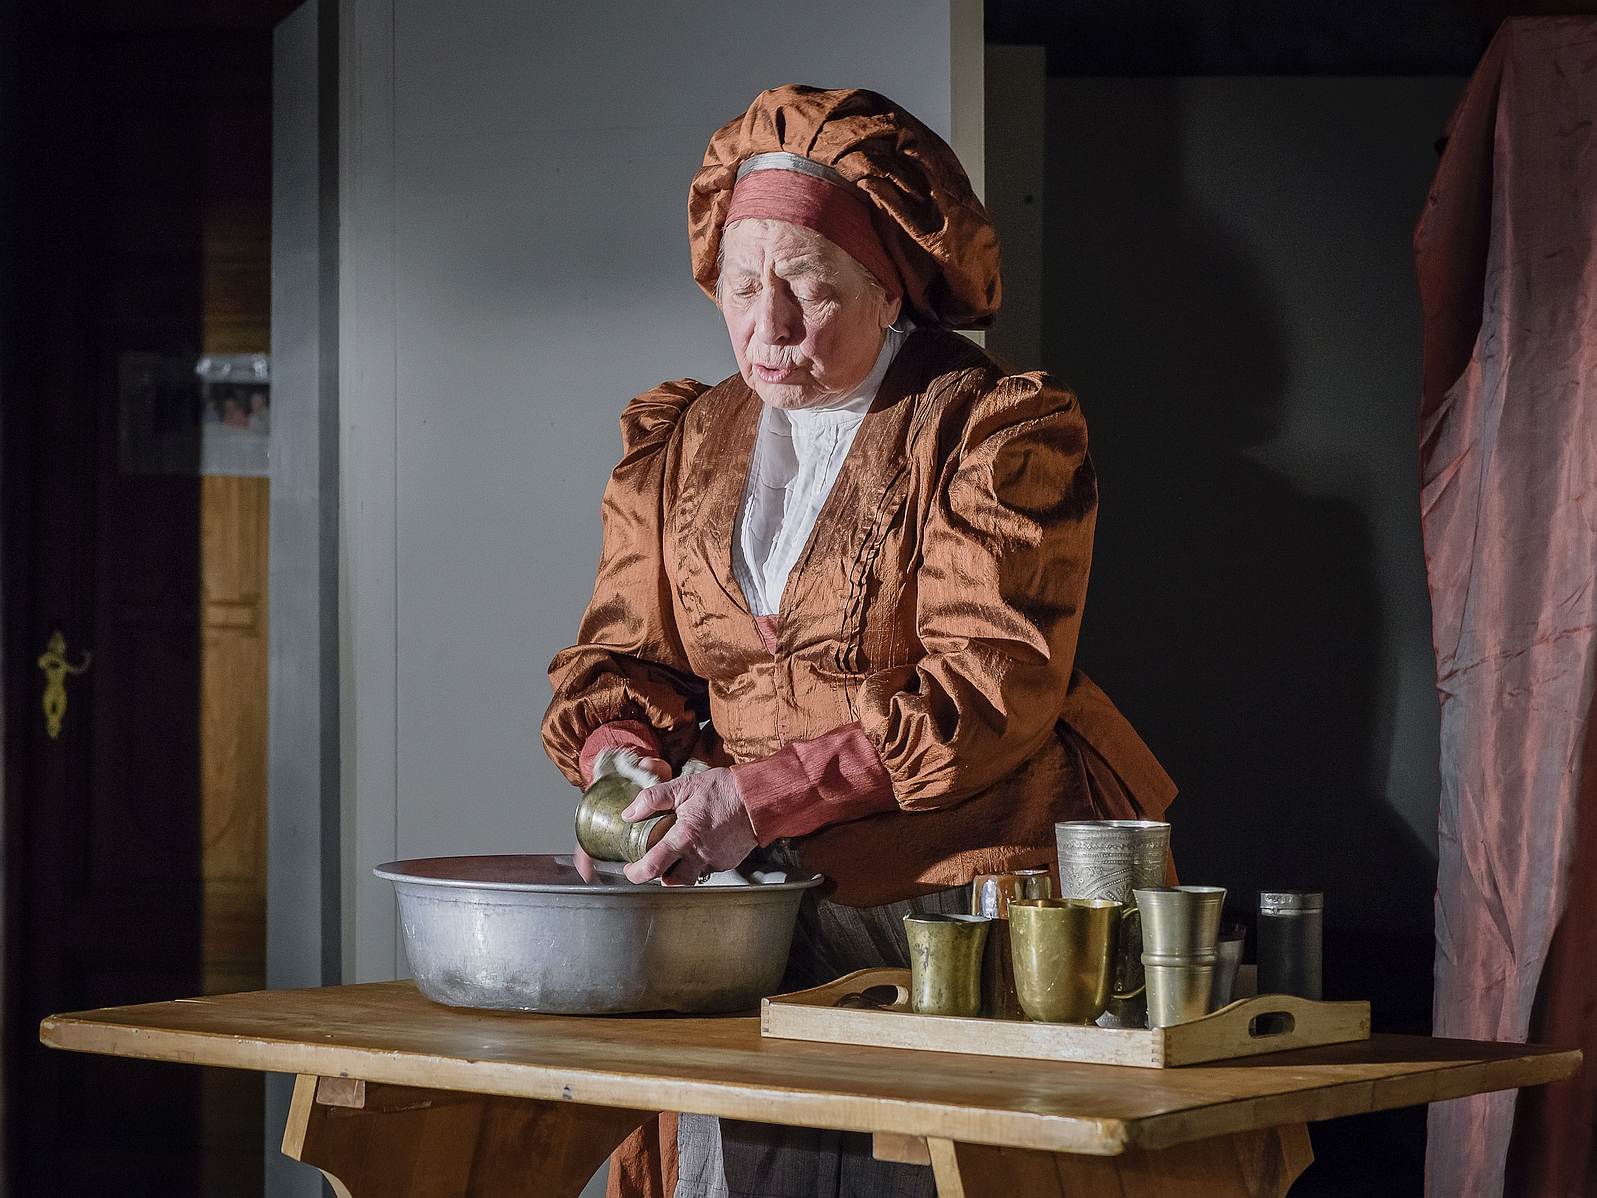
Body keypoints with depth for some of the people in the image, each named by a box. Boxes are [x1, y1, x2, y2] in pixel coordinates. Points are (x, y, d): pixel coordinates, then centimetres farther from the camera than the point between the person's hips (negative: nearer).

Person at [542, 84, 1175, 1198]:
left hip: (956, 902, -4)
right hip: (747, 908, 4)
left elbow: (981, 695, -12)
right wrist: (620, 764, -10)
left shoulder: (1001, 434, -3)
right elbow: (624, 648, 15)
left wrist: (759, 796, -20)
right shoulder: (681, 442, 16)